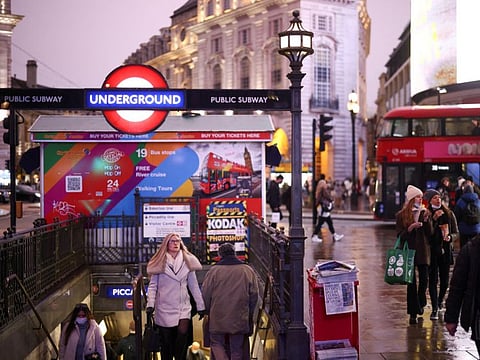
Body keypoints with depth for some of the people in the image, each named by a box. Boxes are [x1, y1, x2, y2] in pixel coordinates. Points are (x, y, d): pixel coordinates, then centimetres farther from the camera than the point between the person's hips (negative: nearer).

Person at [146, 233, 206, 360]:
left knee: (183, 333, -20)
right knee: (166, 341, 4)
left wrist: (200, 306, 8)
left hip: (183, 306, 1)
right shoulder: (159, 262, 3)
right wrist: (150, 304, -9)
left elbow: (193, 285, 9)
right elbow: (153, 285, 2)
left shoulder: (188, 261, 8)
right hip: (164, 307, -1)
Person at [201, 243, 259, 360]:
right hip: (240, 319, 2)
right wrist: (248, 315, 16)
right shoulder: (248, 271, 1)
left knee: (216, 343, 14)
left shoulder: (214, 270, -6)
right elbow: (254, 295, 5)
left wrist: (209, 312, 13)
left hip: (218, 319, -2)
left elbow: (205, 295, -3)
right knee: (237, 349, 12)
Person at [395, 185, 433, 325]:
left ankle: (420, 303, 29)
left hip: (423, 251, 2)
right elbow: (399, 235, -2)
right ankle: (413, 313, 6)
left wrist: (426, 219, -11)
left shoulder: (424, 213, 6)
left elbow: (430, 233, 3)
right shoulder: (401, 215, 0)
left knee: (424, 279, 0)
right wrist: (410, 228, -17)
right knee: (412, 282, 0)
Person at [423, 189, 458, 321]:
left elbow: (456, 233, 9)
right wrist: (434, 218, -19)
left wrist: (450, 237, -12)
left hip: (445, 250, 3)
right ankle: (435, 308, -1)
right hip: (432, 251, -3)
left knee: (445, 280, 9)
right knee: (433, 279, -4)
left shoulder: (449, 214, 6)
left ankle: (440, 301, 35)